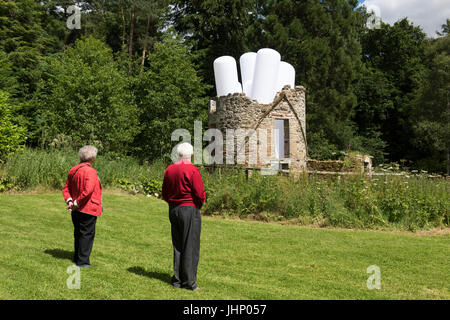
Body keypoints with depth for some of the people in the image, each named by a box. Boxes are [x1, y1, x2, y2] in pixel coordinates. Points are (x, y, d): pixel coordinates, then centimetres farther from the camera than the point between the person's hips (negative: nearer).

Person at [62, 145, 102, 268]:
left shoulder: (73, 170, 9)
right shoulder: (90, 171, -17)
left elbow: (66, 188, 11)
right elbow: (88, 190, -27)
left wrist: (69, 200, 0)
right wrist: (76, 203, -19)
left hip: (77, 210, 8)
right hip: (88, 208, -8)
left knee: (78, 233, 18)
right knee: (87, 234, 0)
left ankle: (77, 257, 29)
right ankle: (83, 261, 3)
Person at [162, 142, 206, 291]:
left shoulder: (169, 170, 6)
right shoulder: (192, 170, -14)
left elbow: (164, 194, 11)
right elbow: (200, 194, -15)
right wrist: (201, 202, 6)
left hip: (173, 210, 6)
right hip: (190, 210, -6)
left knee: (177, 245, 13)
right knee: (190, 246, 1)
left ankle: (177, 279, 19)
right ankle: (189, 282, 5)